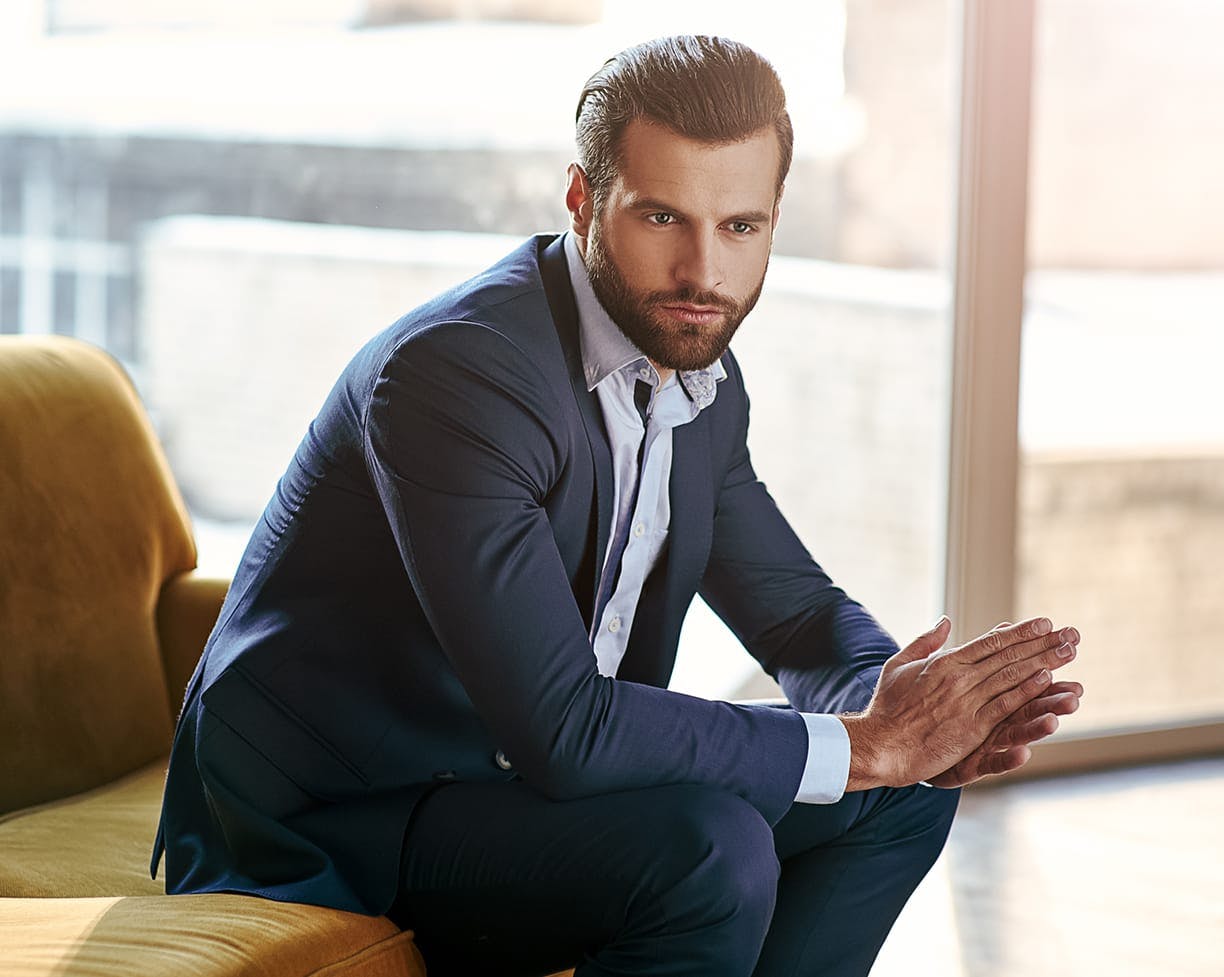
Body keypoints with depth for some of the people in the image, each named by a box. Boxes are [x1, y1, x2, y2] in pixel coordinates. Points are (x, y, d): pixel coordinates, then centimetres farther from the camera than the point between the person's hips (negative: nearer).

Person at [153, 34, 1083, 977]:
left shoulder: (697, 373, 2)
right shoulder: (456, 369, -27)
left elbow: (793, 606, 13)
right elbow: (560, 728, -32)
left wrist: (905, 709, -12)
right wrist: (866, 742, -25)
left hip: (518, 781, 9)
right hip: (340, 826, -9)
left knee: (904, 788, 4)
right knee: (708, 847, -31)